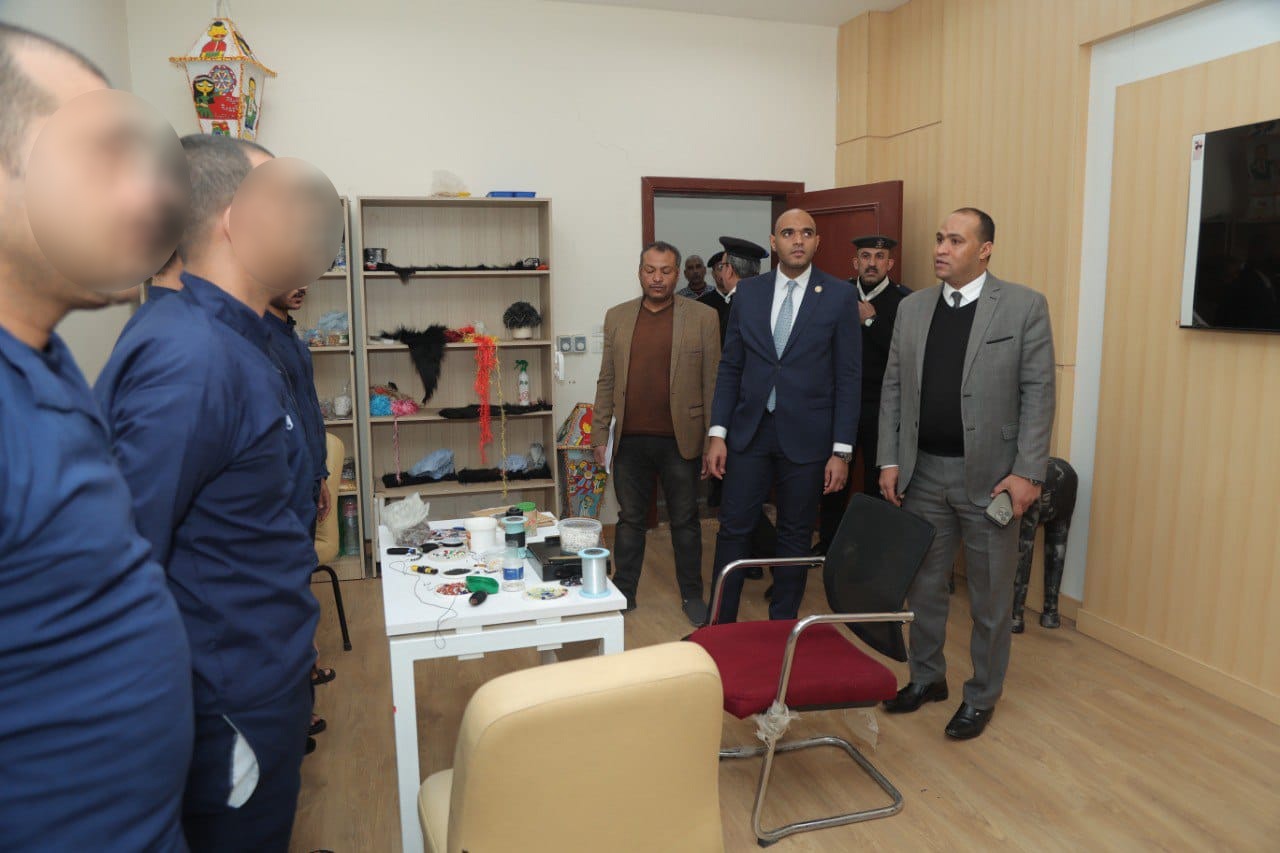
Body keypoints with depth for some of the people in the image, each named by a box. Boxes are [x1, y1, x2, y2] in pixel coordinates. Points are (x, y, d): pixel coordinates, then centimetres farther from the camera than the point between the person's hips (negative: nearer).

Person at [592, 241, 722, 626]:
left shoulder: (703, 317, -1)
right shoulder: (617, 316, 7)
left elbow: (712, 382, -2)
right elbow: (606, 381, 8)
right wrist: (600, 433, 5)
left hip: (680, 439, -2)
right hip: (629, 440, 2)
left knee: (685, 521, 11)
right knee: (629, 519, 13)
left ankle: (692, 595, 26)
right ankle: (624, 593, 26)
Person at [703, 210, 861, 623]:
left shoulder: (840, 295, -3)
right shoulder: (748, 292, 4)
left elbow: (849, 377, -4)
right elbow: (730, 367, 7)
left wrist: (841, 450, -8)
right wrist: (718, 433, 0)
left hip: (807, 435, -2)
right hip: (749, 431, 2)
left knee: (795, 535, 10)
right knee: (733, 528, 5)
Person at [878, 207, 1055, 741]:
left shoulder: (1024, 306, -5)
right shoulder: (912, 308, 7)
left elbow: (1038, 393, -7)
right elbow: (893, 389, 7)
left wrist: (1027, 473, -13)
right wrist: (889, 461, 1)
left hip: (989, 475, -3)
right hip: (923, 471, 4)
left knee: (990, 597, 10)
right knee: (922, 584, 15)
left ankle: (982, 697, 28)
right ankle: (926, 677, 35)